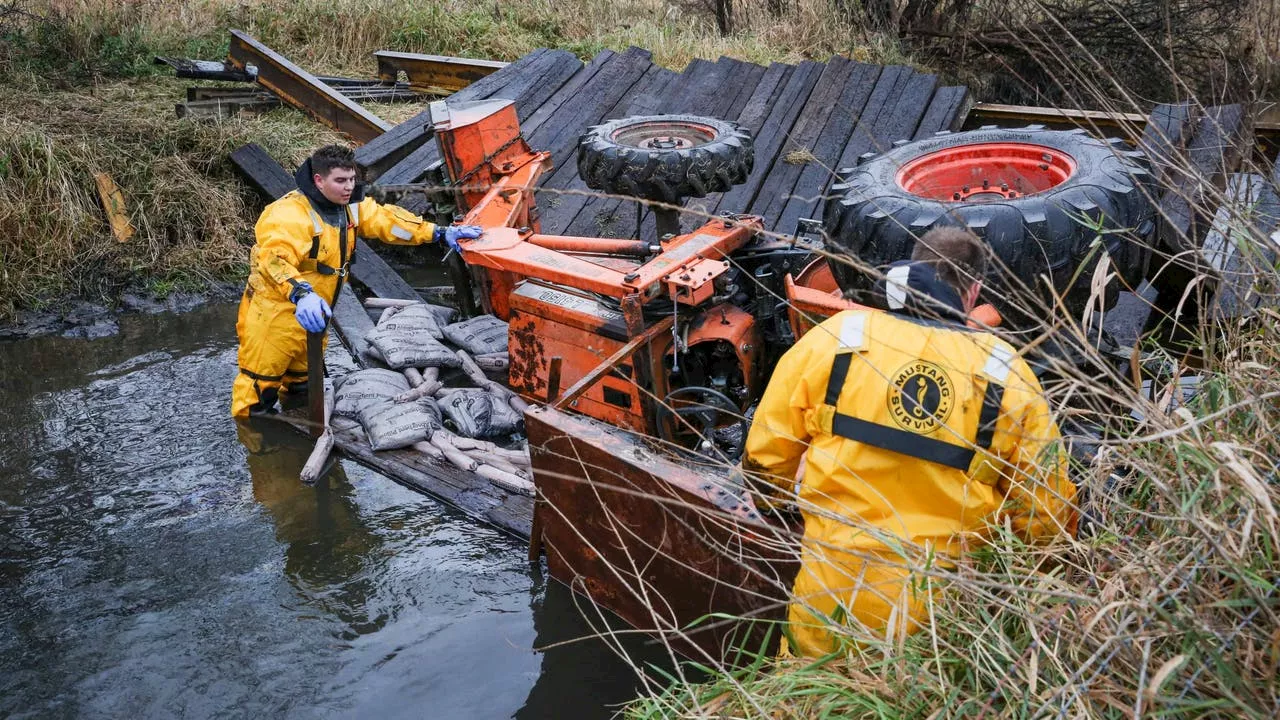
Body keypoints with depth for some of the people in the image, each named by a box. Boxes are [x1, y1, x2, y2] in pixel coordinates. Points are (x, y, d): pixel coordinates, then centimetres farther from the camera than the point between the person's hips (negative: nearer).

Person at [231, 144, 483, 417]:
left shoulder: (350, 206, 0)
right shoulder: (289, 213, -27)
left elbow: (386, 219, 2)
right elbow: (276, 258, -41)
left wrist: (439, 233, -6)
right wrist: (301, 293, -59)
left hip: (311, 313, 8)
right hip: (274, 312, -8)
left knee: (302, 380, 25)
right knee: (261, 383, 1)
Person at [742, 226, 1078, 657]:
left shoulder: (837, 336, -5)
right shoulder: (1007, 374, -3)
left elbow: (766, 455, 0)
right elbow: (1047, 516, 0)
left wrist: (781, 498, 22)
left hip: (830, 602, 0)